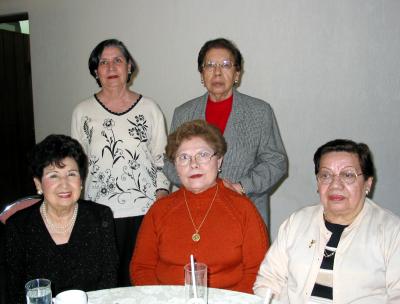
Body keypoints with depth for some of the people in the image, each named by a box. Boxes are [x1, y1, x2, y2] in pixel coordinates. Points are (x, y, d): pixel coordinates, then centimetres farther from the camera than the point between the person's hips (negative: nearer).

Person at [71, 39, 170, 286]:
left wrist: (162, 190, -4)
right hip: (100, 210, 1)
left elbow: (162, 158, 8)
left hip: (145, 209, 0)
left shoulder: (149, 108, 6)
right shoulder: (83, 111, 7)